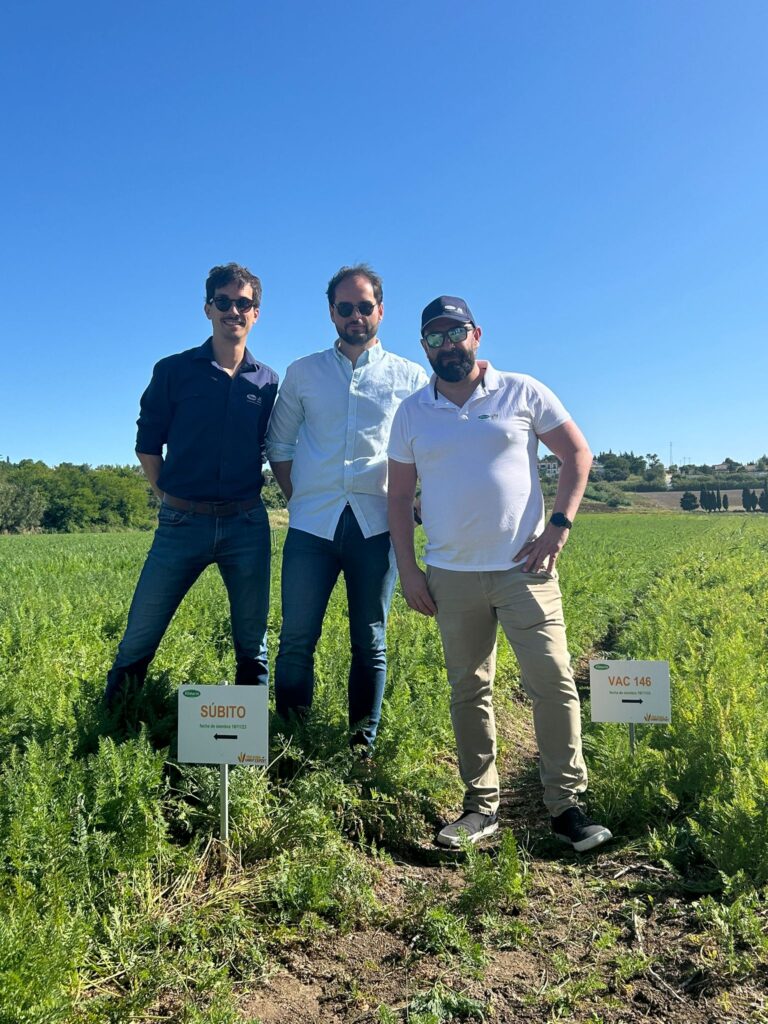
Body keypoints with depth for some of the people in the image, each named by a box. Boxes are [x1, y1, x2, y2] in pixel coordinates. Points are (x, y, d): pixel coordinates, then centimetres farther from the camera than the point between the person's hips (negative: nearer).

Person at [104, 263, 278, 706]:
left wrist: (253, 485, 6)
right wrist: (167, 495, 2)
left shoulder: (267, 382, 8)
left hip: (247, 523, 2)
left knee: (252, 643, 9)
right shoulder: (174, 371, 4)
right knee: (139, 638, 1)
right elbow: (148, 444, 7)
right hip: (182, 521, -1)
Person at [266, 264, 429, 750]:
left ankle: (363, 745, 16)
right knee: (297, 639, 0)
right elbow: (278, 444, 17)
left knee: (370, 642, 5)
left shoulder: (411, 377, 10)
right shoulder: (303, 373, 13)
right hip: (313, 523, 1)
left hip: (377, 524, 0)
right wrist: (299, 498, 6)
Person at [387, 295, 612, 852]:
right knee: (469, 692, 9)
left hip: (523, 568, -2)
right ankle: (482, 804, 23)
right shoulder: (412, 413, 8)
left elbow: (578, 453, 5)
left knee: (554, 683, -4)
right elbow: (399, 497, 9)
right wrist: (408, 571, 2)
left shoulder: (522, 392, 2)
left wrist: (560, 526, -6)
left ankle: (566, 803, 13)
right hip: (451, 575, 2)